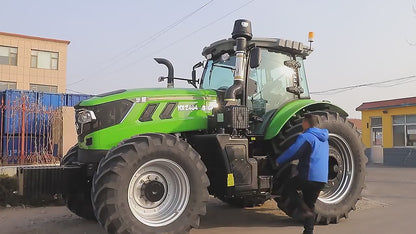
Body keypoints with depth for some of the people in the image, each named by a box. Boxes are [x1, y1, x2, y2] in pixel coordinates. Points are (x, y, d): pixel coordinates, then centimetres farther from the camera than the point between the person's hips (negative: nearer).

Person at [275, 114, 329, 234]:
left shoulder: (305, 137, -10)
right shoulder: (323, 139, 17)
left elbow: (292, 151, -16)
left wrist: (278, 161, -3)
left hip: (309, 176, -8)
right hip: (322, 179, 8)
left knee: (288, 187, 11)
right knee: (310, 205, 16)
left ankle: (304, 210, -5)